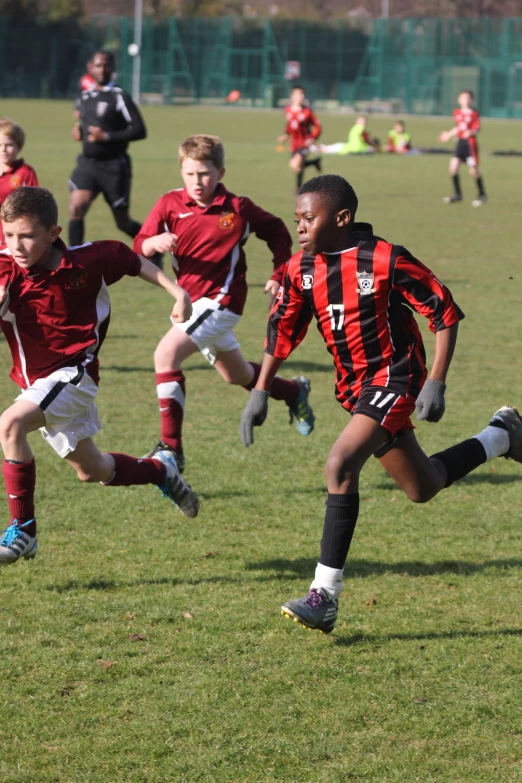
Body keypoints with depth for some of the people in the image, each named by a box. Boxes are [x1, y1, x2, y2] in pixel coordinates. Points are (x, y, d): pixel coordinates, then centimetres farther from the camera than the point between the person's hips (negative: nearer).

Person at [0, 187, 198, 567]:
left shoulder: (86, 262, -12)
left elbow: (131, 260, 6)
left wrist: (176, 291, 8)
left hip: (74, 371, -5)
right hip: (37, 379, 5)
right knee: (91, 470, 21)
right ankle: (161, 470, 50)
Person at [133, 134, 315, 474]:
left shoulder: (238, 209, -9)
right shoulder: (171, 204, -4)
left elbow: (277, 232, 7)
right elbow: (139, 246, -9)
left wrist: (280, 276, 1)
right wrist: (154, 243, -31)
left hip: (221, 300, -6)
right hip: (191, 301, 6)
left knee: (167, 354, -25)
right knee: (237, 376, 25)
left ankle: (171, 448, -23)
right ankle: (294, 391, 54)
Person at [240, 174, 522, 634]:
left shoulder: (385, 260, -19)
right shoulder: (301, 269, -1)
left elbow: (444, 312, -13)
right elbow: (282, 330, 11)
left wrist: (435, 384, -18)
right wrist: (260, 394, 5)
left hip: (393, 377, -8)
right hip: (354, 386, 8)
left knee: (341, 466, -26)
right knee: (422, 489, 17)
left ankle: (325, 597, -22)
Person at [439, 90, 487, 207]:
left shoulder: (474, 114, -7)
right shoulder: (457, 112, 9)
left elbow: (477, 129, -12)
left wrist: (471, 132, -32)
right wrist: (450, 134, 34)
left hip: (470, 143, -5)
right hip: (460, 142, 5)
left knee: (473, 170, -5)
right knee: (453, 167, -3)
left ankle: (482, 195, 12)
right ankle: (457, 194, 12)